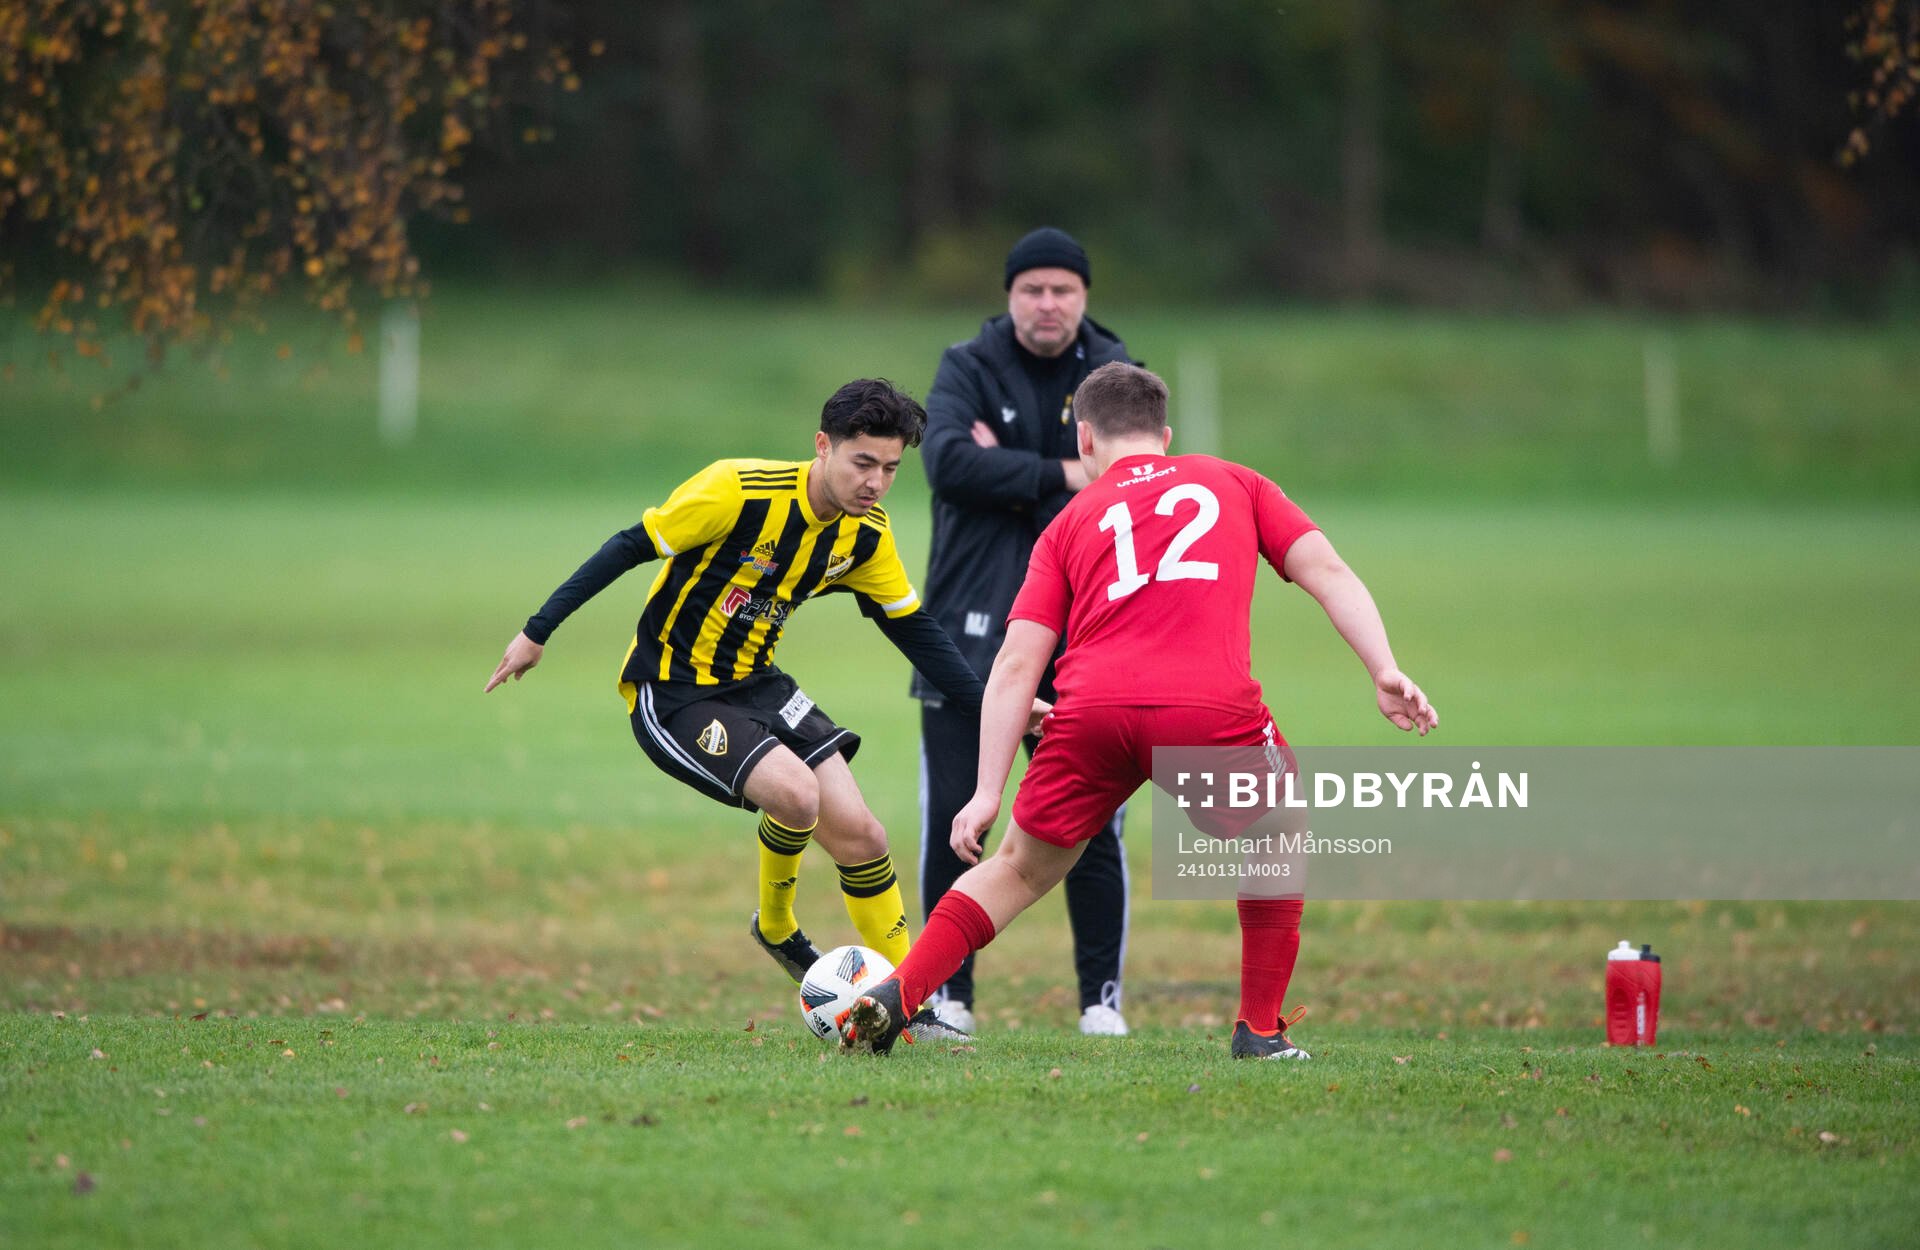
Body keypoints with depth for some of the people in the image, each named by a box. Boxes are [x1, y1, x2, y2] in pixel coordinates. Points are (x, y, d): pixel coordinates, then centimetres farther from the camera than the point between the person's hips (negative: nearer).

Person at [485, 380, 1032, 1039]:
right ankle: (776, 927, 4)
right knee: (795, 792, -27)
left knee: (860, 836, -6)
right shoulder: (738, 490, -24)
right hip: (669, 692, -7)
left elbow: (913, 629, 8)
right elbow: (631, 547, -16)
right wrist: (539, 631, -14)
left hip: (753, 683, 7)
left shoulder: (866, 535, -3)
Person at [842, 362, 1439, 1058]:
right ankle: (1261, 1031, 24)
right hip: (1212, 708, -1)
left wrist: (987, 792, 13)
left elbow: (1017, 662, 15)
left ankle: (893, 999, 11)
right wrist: (1384, 670, 4)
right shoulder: (1234, 483, 27)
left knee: (1019, 871, 21)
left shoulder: (1071, 522, 26)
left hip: (1091, 711, 1)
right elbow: (1325, 570, 12)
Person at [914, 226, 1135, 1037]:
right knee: (952, 820, -2)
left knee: (1093, 824, -1)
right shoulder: (968, 369, 1)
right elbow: (947, 460, -18)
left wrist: (1007, 475, -13)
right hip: (969, 631, -1)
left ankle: (1101, 997, 10)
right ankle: (949, 992, 10)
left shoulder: (1115, 374, 5)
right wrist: (1060, 475, -19)